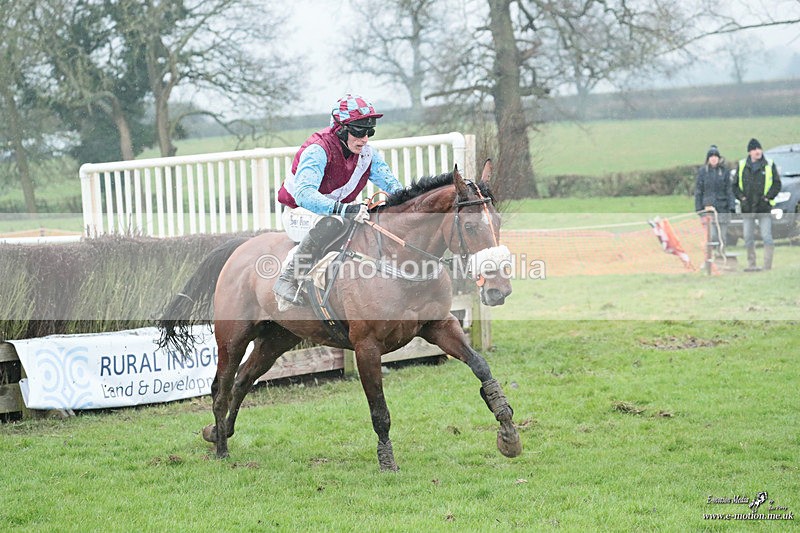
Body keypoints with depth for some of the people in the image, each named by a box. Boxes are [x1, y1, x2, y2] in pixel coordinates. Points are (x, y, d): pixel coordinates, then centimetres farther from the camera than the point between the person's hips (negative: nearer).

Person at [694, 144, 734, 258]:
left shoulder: (724, 171, 5)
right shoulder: (702, 171, 2)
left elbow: (729, 190, 6)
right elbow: (698, 192, 5)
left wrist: (731, 207, -4)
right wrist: (699, 209, 0)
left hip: (722, 209, 2)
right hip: (708, 209, -2)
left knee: (722, 237, 3)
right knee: (713, 236, -14)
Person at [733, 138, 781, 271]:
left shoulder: (769, 165, 2)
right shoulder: (742, 165, 7)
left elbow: (777, 184, 4)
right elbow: (735, 185, 12)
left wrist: (768, 197, -7)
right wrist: (742, 197, -2)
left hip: (764, 208, -2)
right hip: (747, 208, 3)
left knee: (767, 237, -7)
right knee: (748, 238, 5)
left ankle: (768, 265, -6)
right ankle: (751, 264, 12)